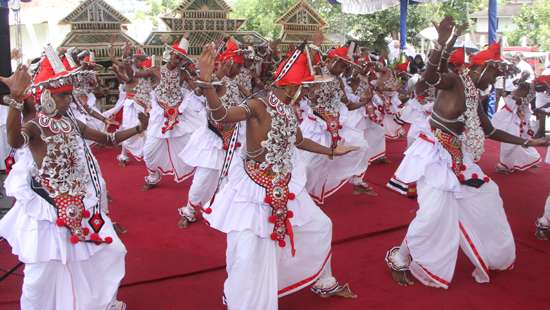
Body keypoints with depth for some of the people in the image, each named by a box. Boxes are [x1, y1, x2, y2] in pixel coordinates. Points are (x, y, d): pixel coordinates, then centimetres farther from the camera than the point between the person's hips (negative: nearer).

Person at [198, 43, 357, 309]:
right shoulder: (259, 106, -23)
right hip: (254, 189, -8)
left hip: (285, 186, 8)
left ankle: (323, 283, 43)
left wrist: (332, 152, 27)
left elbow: (298, 141, 19)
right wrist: (206, 82, -58)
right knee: (248, 257, -12)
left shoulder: (291, 111, 1)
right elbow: (222, 115, -42)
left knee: (320, 226, 20)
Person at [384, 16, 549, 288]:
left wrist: (527, 142, 24)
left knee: (486, 196, 20)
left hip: (458, 156, 10)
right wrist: (442, 44, -53)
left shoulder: (475, 96, 11)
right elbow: (428, 79, -38)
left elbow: (490, 131, 21)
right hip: (436, 155, -10)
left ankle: (490, 254, 43)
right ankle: (399, 259, 2)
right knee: (435, 212, -19)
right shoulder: (454, 81, -14)